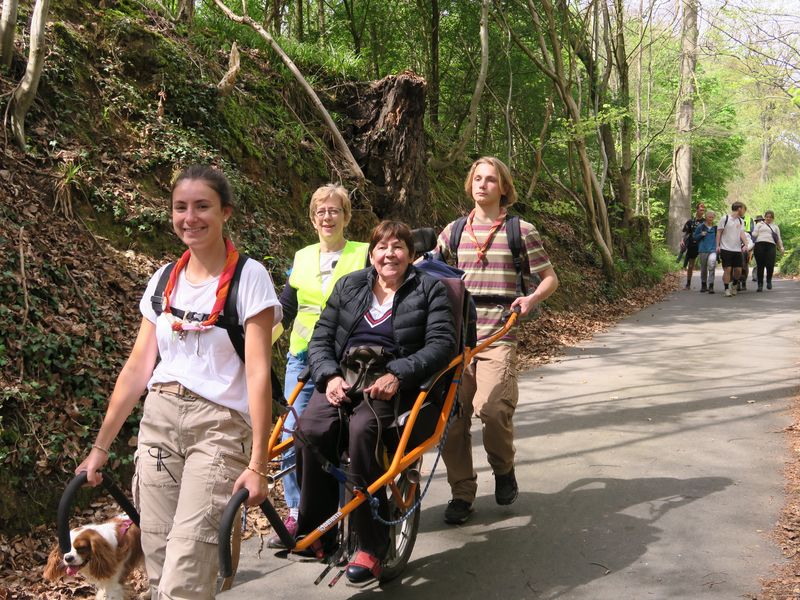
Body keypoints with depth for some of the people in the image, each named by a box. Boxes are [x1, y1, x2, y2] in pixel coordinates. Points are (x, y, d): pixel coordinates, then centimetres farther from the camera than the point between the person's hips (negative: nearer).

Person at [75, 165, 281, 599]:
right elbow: (138, 366, 11)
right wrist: (100, 447, 11)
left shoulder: (249, 277, -7)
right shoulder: (164, 280, 9)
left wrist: (257, 465, -17)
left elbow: (258, 372, -12)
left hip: (219, 427, -5)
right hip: (158, 421, 5)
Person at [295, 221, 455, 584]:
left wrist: (397, 375, -19)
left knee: (363, 429, -35)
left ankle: (372, 544, -24)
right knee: (312, 427, -29)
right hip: (344, 375, 3)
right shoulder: (348, 286, 18)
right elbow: (320, 339, 12)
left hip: (393, 382, -3)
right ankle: (316, 533, -14)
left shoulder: (429, 290, 8)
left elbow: (442, 343, -5)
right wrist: (329, 375, -9)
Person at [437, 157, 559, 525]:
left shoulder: (520, 230, 4)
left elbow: (551, 278, 6)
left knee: (492, 408, -21)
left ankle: (503, 469, 9)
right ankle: (461, 493, 15)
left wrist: (532, 298, -14)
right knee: (450, 414, -1)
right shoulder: (454, 231, 13)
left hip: (499, 336, -3)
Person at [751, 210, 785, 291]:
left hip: (771, 246, 1)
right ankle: (760, 285, 3)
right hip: (760, 245, -1)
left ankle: (769, 281, 10)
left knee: (770, 265, -15)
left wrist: (781, 247, 10)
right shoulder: (759, 224, 22)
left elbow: (779, 239, 23)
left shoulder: (775, 227, 27)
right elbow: (754, 234, 13)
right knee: (760, 266, -4)